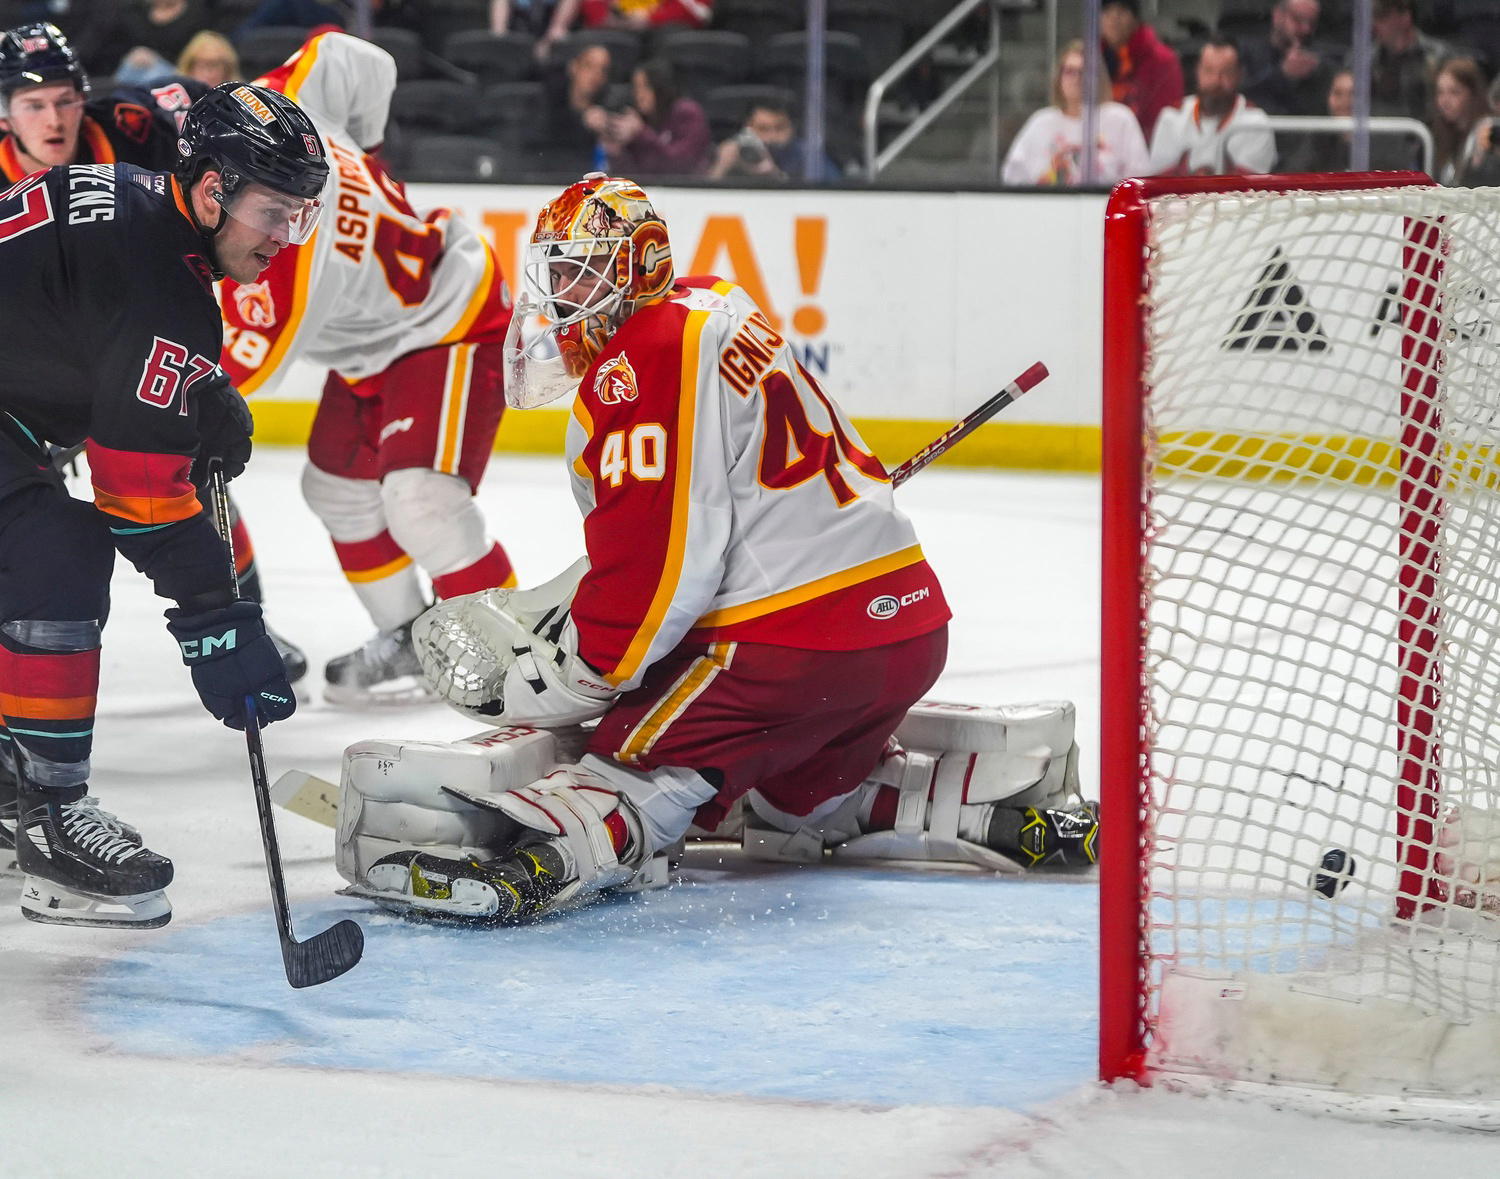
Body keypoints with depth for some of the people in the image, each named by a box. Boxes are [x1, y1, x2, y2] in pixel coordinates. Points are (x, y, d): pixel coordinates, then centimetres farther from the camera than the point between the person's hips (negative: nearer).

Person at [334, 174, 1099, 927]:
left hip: (798, 636, -9)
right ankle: (1002, 808, 27)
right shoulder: (713, 313, 17)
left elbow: (658, 567, -18)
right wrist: (533, 613, 19)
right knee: (794, 791, 30)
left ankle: (541, 862, -41)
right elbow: (655, 534, 24)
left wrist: (551, 685, -9)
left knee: (647, 760, -14)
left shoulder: (643, 366, -13)